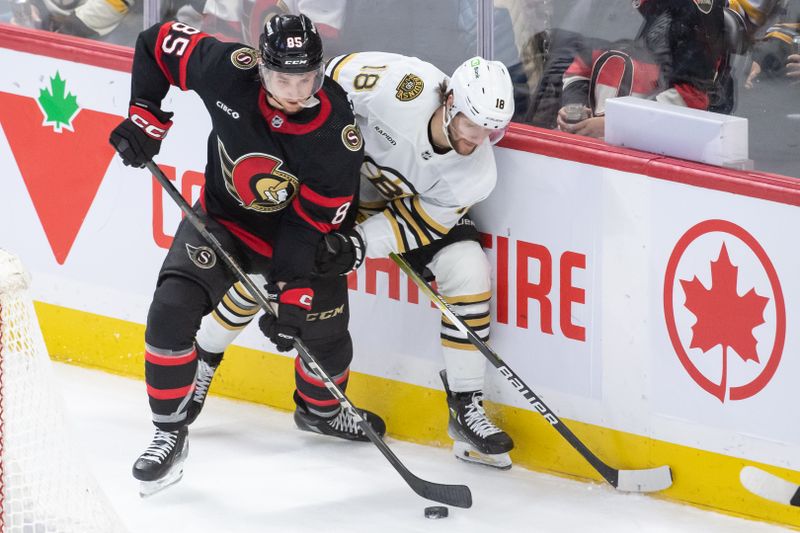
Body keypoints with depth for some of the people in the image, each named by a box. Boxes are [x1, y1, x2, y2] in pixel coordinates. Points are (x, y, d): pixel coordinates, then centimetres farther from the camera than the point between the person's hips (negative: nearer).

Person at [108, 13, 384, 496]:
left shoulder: (339, 134, -30)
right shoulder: (228, 70, -28)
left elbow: (312, 224, -24)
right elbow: (158, 43, -11)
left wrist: (292, 295, -26)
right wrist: (145, 118, -16)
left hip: (301, 230, 0)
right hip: (224, 217, 0)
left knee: (325, 331, 9)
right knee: (172, 311, -19)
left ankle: (322, 409, 45)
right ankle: (171, 434, -5)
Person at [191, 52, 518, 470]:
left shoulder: (477, 172, -26)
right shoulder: (404, 85, -37)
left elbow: (421, 220, -21)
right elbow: (332, 79, -21)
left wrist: (357, 247, -35)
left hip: (412, 201, 2)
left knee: (467, 269, -19)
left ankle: (466, 408, -9)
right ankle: (201, 364, 20)